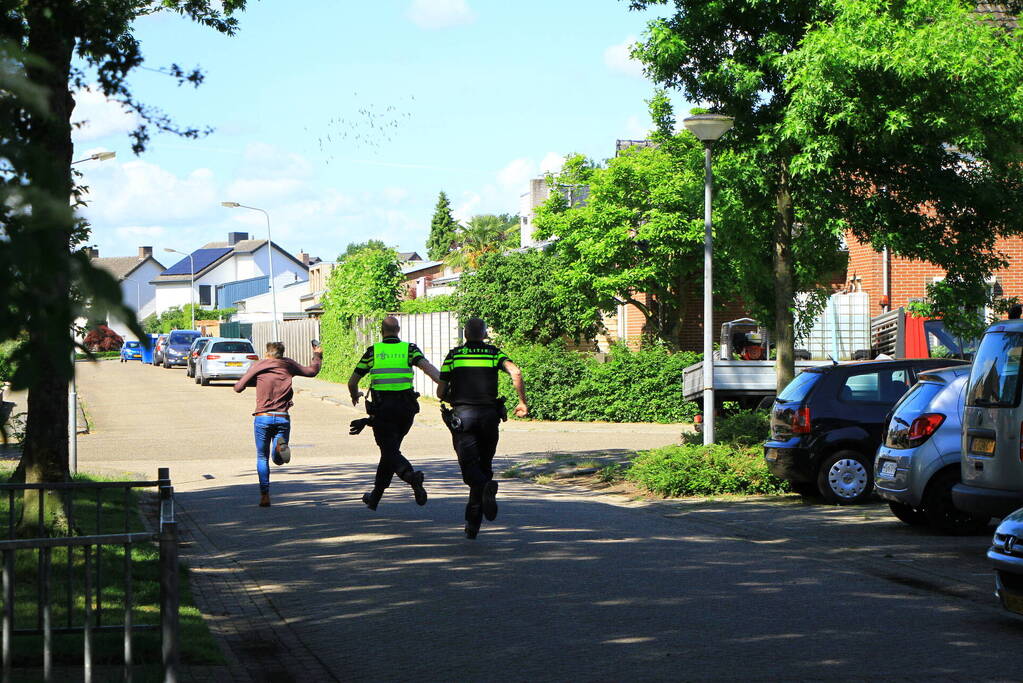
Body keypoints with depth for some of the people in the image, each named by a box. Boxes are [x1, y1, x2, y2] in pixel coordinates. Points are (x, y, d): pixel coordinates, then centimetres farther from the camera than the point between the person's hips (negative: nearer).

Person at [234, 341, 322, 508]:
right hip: (283, 418, 2)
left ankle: (265, 494, -1)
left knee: (262, 458, 11)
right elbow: (312, 371, 20)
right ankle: (281, 445, -22)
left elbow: (238, 387, 4)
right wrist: (317, 356, 39)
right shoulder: (288, 365, 7)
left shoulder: (257, 366, 2)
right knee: (279, 460, 13)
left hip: (263, 417, -2)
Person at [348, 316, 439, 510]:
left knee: (390, 451, -3)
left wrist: (355, 396, 31)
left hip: (381, 407, -3)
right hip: (406, 407, 3)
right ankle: (375, 498, 27)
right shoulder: (409, 349, 5)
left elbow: (352, 381, 10)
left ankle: (411, 475, -34)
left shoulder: (373, 351, 5)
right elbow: (427, 366, -14)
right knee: (391, 449, 18)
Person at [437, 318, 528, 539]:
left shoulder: (454, 355, 8)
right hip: (489, 415, 1)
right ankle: (473, 522, 13)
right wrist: (522, 402, -2)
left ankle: (487, 487, -39)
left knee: (469, 464, -4)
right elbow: (516, 372, -11)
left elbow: (440, 392, 7)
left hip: (462, 415, -1)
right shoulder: (494, 353, 8)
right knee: (484, 465, 12)